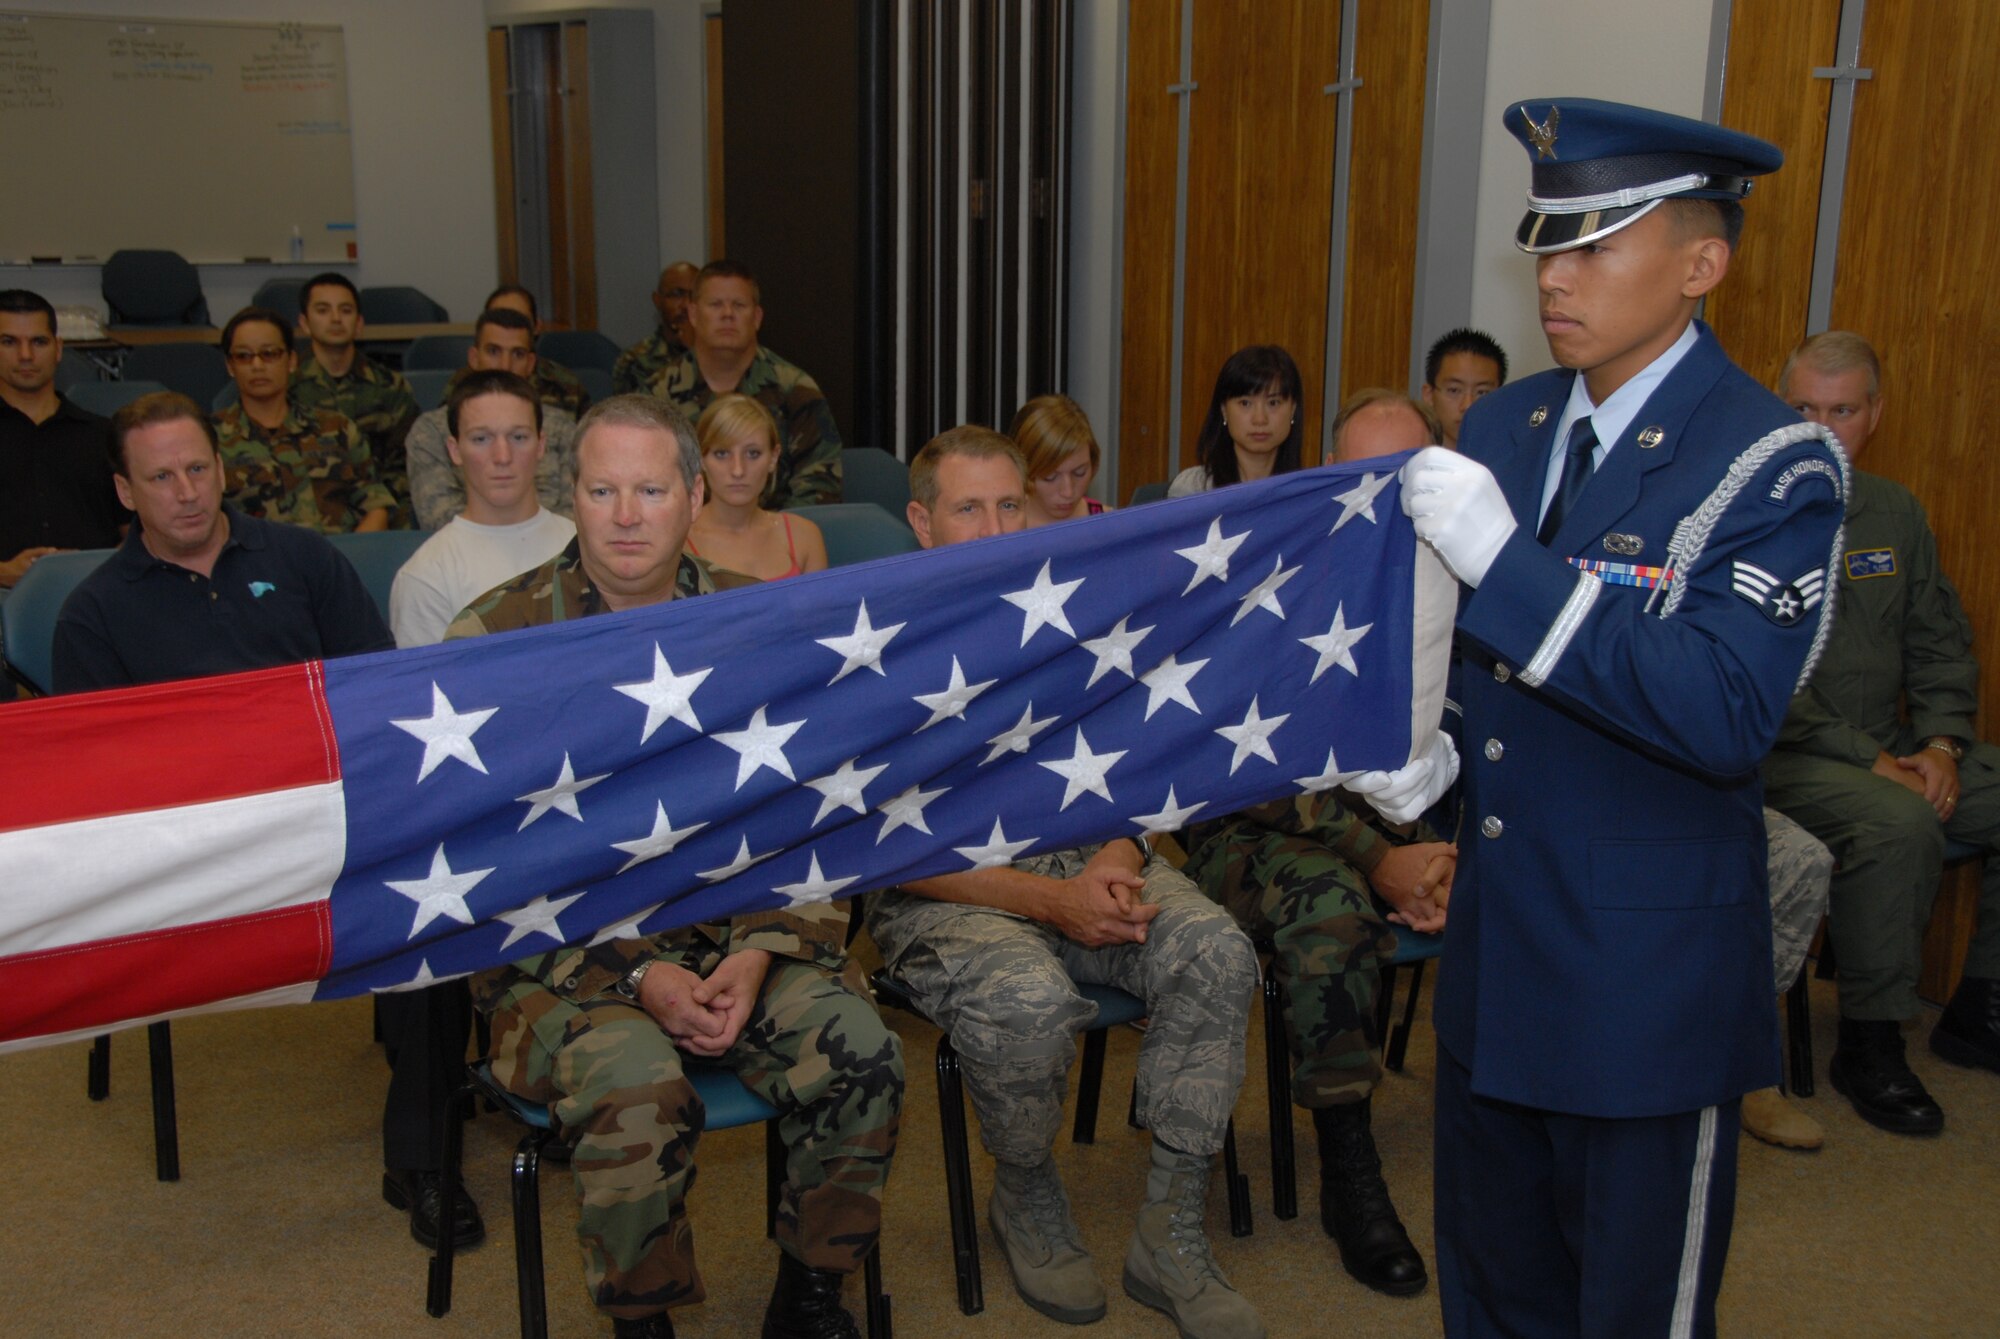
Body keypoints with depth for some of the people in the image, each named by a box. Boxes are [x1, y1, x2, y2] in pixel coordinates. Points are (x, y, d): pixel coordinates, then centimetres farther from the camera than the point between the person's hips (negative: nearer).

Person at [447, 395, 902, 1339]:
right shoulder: (498, 638, -5)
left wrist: (759, 953, -13)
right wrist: (638, 978, -18)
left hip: (733, 936, 3)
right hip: (565, 960, -3)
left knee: (862, 1054, -20)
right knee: (639, 1092, -32)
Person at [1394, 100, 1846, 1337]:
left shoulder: (1773, 468, -16)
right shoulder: (1502, 425, 5)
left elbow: (1729, 717, -28)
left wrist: (1507, 562, -31)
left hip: (1649, 977, -6)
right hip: (1497, 949, 7)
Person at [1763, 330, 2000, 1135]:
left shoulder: (1896, 514, 13)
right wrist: (1868, 760, -18)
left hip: (1889, 749, 7)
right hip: (1778, 756, -7)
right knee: (1899, 824, -32)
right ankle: (1869, 1044, -15)